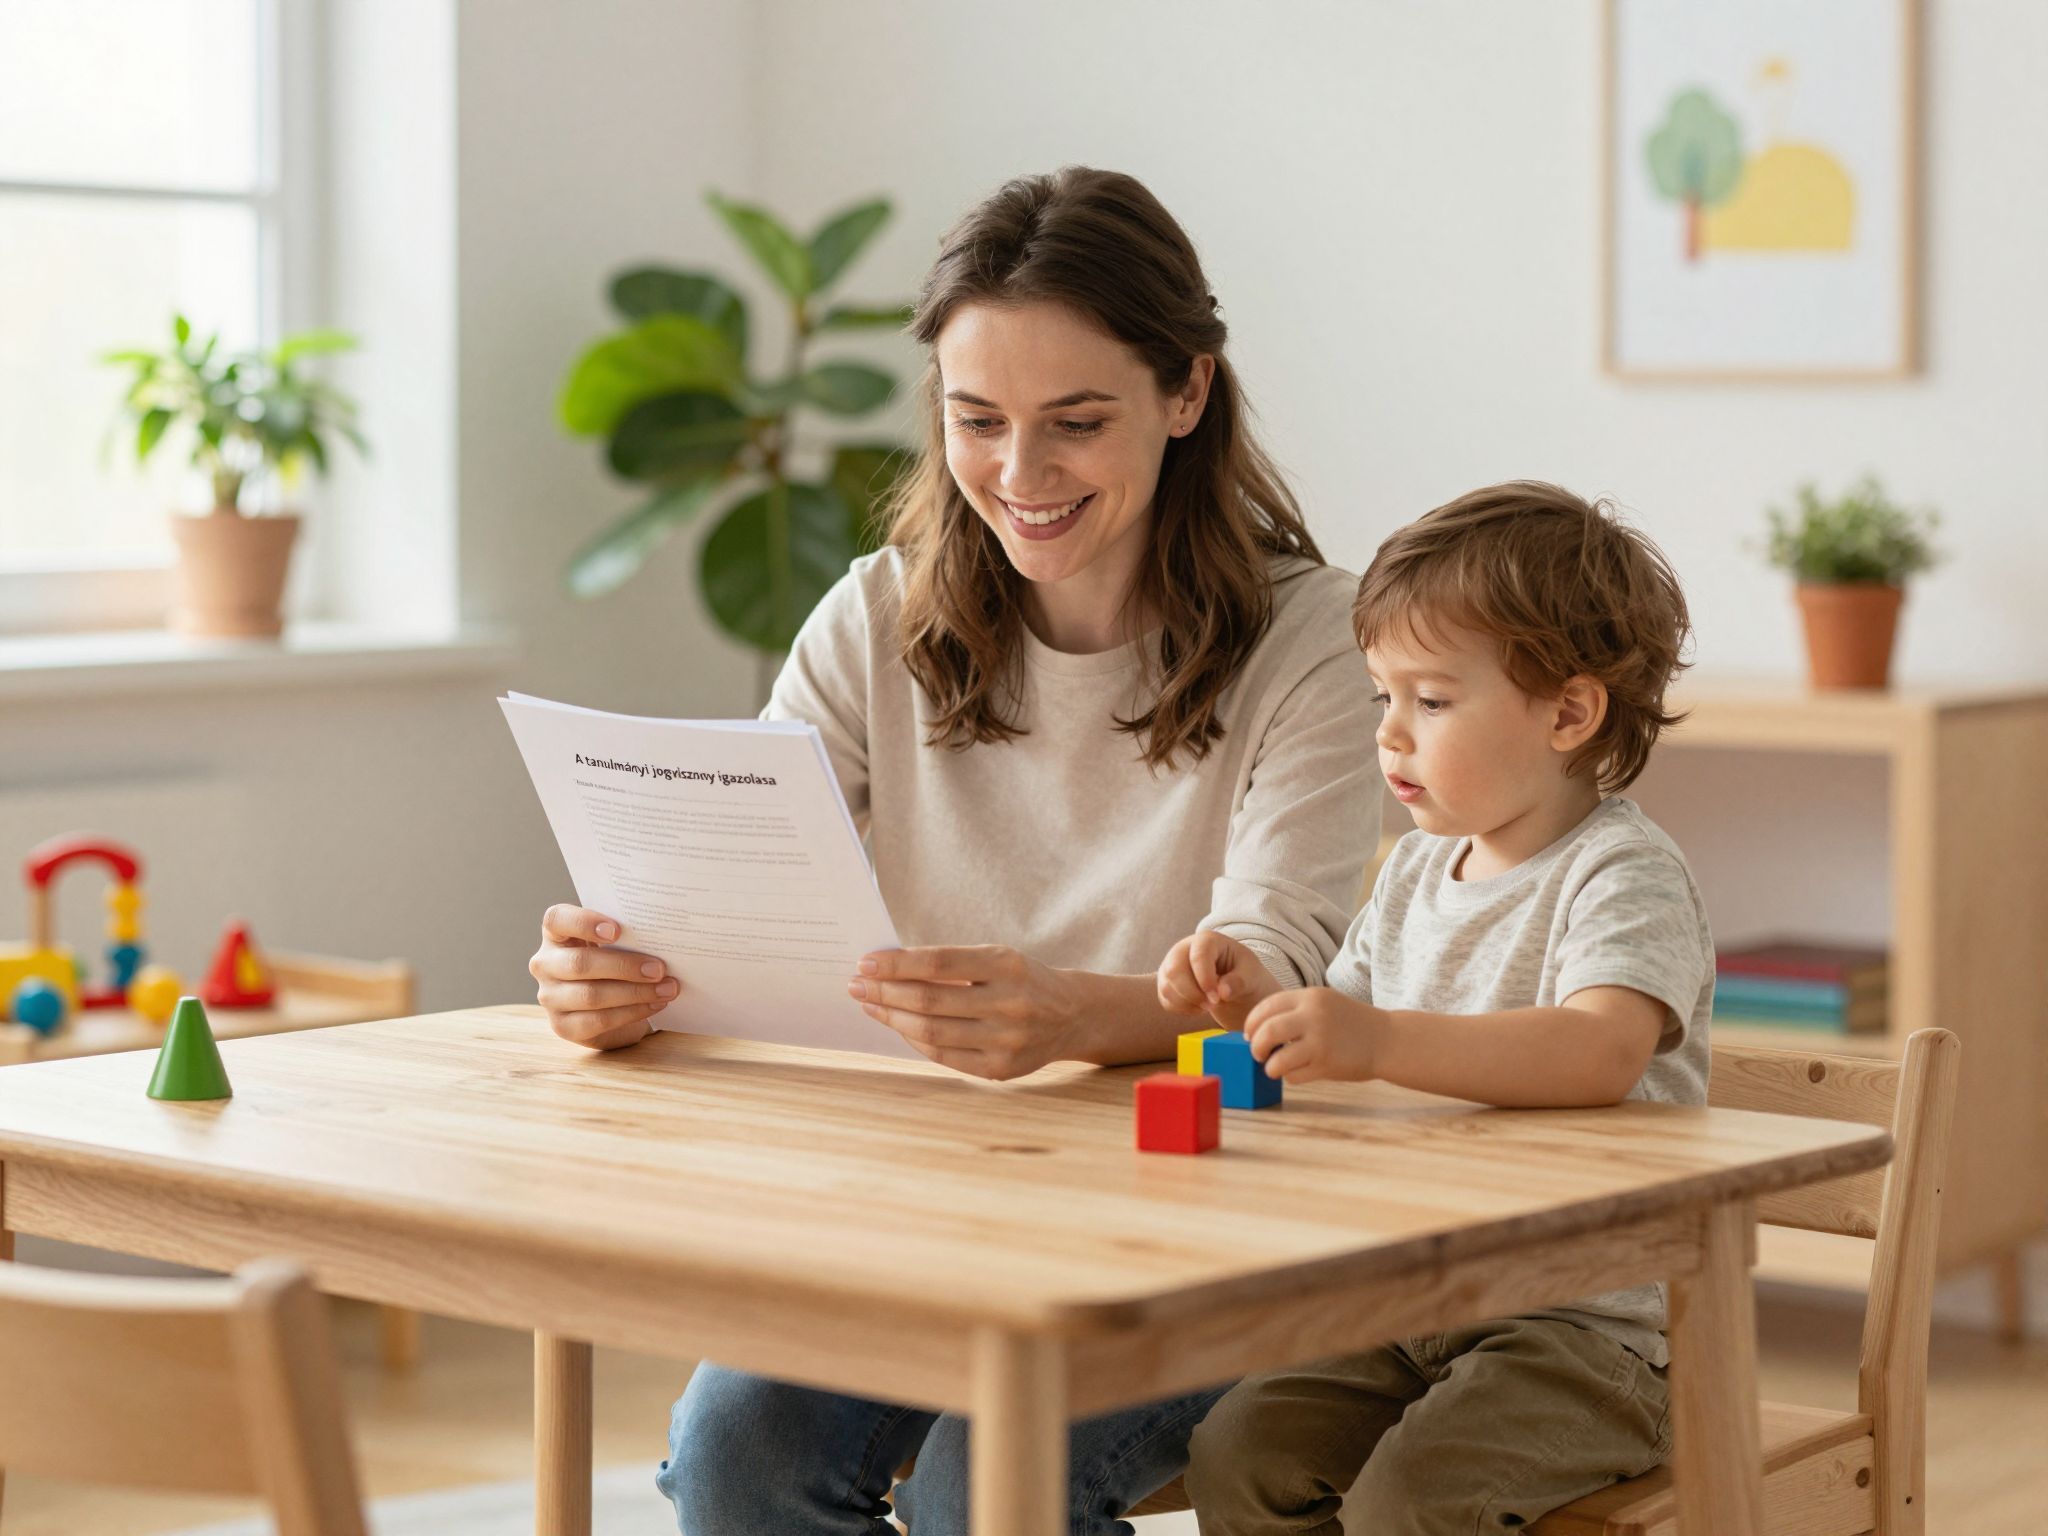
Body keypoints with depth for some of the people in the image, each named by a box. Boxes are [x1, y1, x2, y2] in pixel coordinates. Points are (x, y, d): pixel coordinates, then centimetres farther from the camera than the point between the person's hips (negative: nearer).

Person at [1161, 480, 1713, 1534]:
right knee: (1237, 1451, -10)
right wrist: (1255, 1003, 2)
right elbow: (1346, 1053, 23)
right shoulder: (1415, 873, 12)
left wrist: (1379, 1040, -41)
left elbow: (1599, 1055, -32)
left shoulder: (1622, 874, -12)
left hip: (1592, 1320, -7)